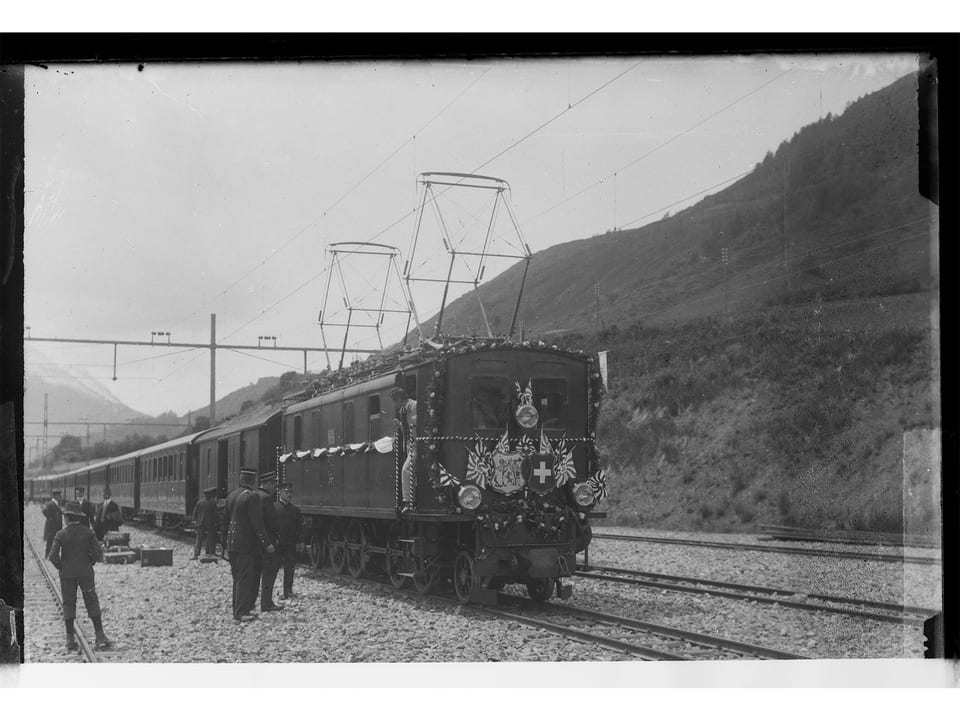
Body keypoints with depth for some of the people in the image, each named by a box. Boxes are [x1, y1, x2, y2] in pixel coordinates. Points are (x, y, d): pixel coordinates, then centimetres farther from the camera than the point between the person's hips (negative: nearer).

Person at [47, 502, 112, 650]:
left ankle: (70, 639, 8)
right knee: (92, 603, 6)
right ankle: (100, 637, 2)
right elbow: (98, 554, -8)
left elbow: (53, 556, -14)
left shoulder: (61, 535, -9)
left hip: (67, 574, -1)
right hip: (86, 573, 1)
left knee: (69, 604, 9)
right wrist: (89, 563, 8)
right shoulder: (88, 532, -6)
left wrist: (61, 567, 2)